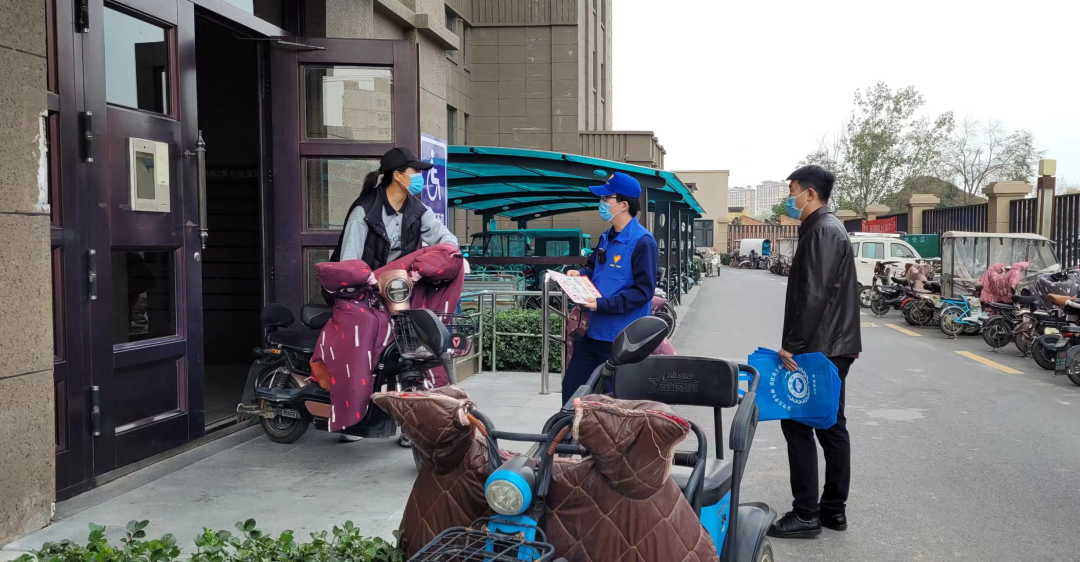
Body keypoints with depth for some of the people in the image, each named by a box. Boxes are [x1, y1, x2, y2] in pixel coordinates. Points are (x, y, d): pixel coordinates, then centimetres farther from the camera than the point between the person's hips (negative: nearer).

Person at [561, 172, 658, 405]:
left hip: (622, 338, -9)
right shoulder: (607, 237, 10)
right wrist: (579, 275, 2)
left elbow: (643, 291, -20)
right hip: (595, 331, 9)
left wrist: (603, 304, -25)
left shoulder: (642, 242, -17)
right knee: (571, 387, 15)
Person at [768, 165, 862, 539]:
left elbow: (813, 296, -23)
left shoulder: (821, 231, -15)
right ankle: (833, 509, 20)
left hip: (818, 349, -10)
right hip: (832, 348, 10)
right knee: (830, 425, 12)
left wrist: (792, 345, -20)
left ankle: (806, 515, -1)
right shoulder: (827, 228, 17)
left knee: (797, 423, -5)